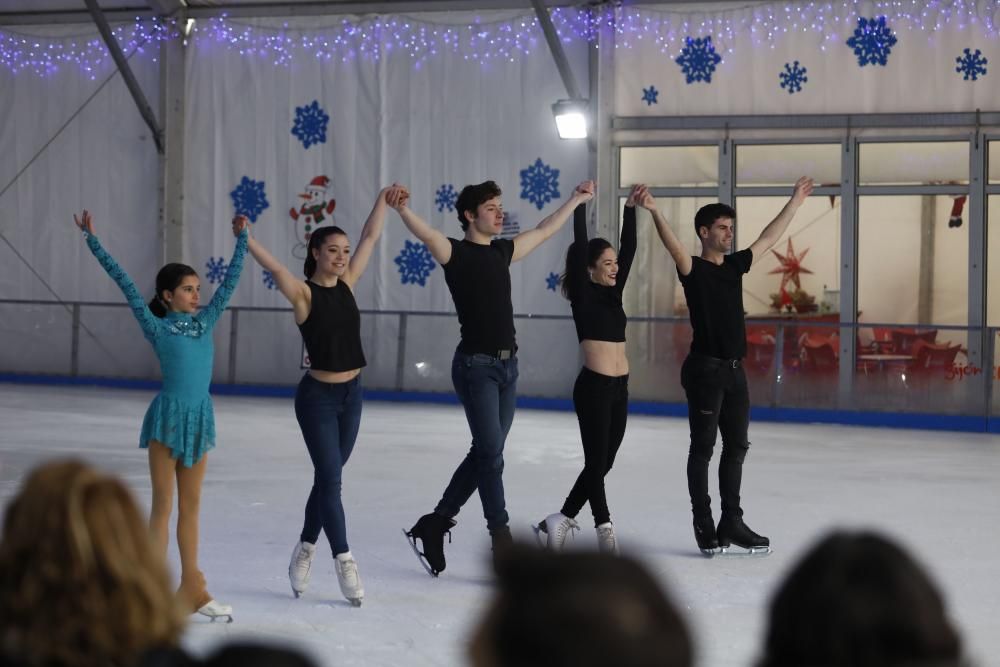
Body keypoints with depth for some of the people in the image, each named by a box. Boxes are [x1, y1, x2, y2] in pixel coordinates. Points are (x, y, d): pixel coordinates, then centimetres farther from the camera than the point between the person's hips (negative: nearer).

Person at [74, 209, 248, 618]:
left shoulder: (204, 322, 9)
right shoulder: (157, 328, -4)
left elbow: (230, 281, 15)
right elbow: (125, 283, -7)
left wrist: (241, 239, 19)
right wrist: (92, 240, -9)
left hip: (200, 416, 5)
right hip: (169, 415, -5)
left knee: (190, 505, 11)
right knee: (163, 504, 1)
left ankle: (191, 587, 16)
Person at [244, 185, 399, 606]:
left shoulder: (347, 284, 5)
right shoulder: (303, 293, -12)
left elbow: (370, 237, 9)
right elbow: (275, 268, -28)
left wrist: (383, 199, 6)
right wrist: (245, 239, -41)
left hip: (351, 394, 6)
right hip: (318, 397, -6)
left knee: (327, 477, 14)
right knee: (330, 478, -5)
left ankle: (305, 551, 28)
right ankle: (344, 560, 1)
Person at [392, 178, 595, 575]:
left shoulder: (502, 251, 13)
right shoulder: (456, 253, -8)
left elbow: (544, 231, 29)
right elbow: (426, 234, -29)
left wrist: (575, 200, 38)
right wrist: (401, 209, -49)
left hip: (507, 365, 8)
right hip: (476, 365, -8)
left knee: (485, 453, 11)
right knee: (491, 453, -7)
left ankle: (435, 525, 21)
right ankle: (502, 541, -2)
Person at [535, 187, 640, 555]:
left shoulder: (613, 293, 12)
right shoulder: (583, 295, -5)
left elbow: (629, 248, 10)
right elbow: (580, 246, -13)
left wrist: (631, 209, 5)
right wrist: (580, 205, -14)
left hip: (619, 388, 8)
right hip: (593, 387, -8)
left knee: (603, 463, 10)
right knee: (597, 461, -1)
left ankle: (561, 520, 18)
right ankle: (605, 528, 3)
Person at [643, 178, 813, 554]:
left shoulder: (734, 265, 12)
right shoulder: (694, 269, -8)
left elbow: (768, 239, 23)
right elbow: (673, 246, -28)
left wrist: (795, 202, 28)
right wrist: (654, 212, -45)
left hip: (734, 370, 8)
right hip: (705, 369, -8)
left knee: (736, 447, 10)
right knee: (703, 448, -1)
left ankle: (732, 523, 17)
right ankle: (704, 525, 4)